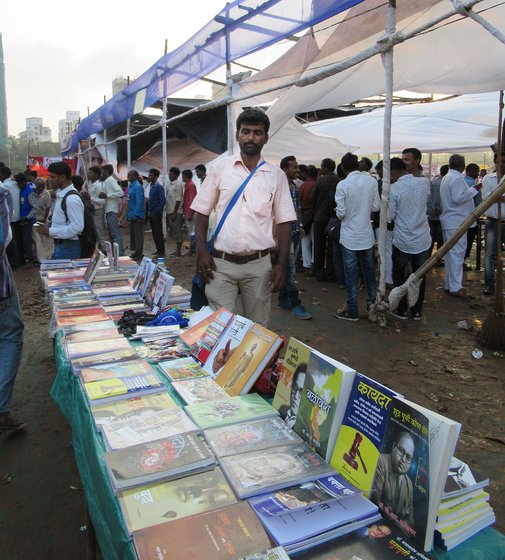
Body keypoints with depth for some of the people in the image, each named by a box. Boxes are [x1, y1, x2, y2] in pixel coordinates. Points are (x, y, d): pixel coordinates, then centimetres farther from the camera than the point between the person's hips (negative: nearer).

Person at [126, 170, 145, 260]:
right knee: (133, 234, 14)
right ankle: (136, 252, 23)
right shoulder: (131, 186, 13)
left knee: (138, 235, -4)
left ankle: (139, 254, 1)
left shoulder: (137, 187, -15)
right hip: (132, 215, 9)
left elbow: (139, 202, -20)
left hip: (137, 215, -9)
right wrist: (128, 214, 15)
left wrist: (134, 214, -22)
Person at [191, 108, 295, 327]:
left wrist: (281, 264, -2)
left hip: (259, 265, 1)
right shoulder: (221, 168, 4)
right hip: (221, 263, 0)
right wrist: (201, 251, -4)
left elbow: (283, 222, 5)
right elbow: (202, 212, 6)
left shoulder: (276, 175, 5)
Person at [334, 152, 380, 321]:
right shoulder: (371, 181, -4)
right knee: (369, 270, 19)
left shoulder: (343, 185, -15)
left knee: (351, 275, 3)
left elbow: (341, 213, -14)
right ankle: (373, 301, 32)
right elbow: (376, 207, 1)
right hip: (367, 234, 4)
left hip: (350, 236, -4)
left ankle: (352, 311, 10)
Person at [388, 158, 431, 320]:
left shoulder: (394, 189, -16)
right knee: (420, 275, 13)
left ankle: (401, 310, 21)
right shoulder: (424, 182, -3)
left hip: (403, 241, -3)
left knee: (399, 275, 14)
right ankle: (417, 311, 22)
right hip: (423, 239, 4)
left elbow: (389, 217, -9)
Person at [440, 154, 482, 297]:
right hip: (456, 221, -10)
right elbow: (458, 198, -23)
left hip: (449, 220, 10)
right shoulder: (457, 178, -15)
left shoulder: (446, 178, 15)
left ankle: (450, 285, 19)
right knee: (457, 253, -8)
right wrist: (474, 189, -15)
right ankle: (455, 287, -6)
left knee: (451, 252, 13)